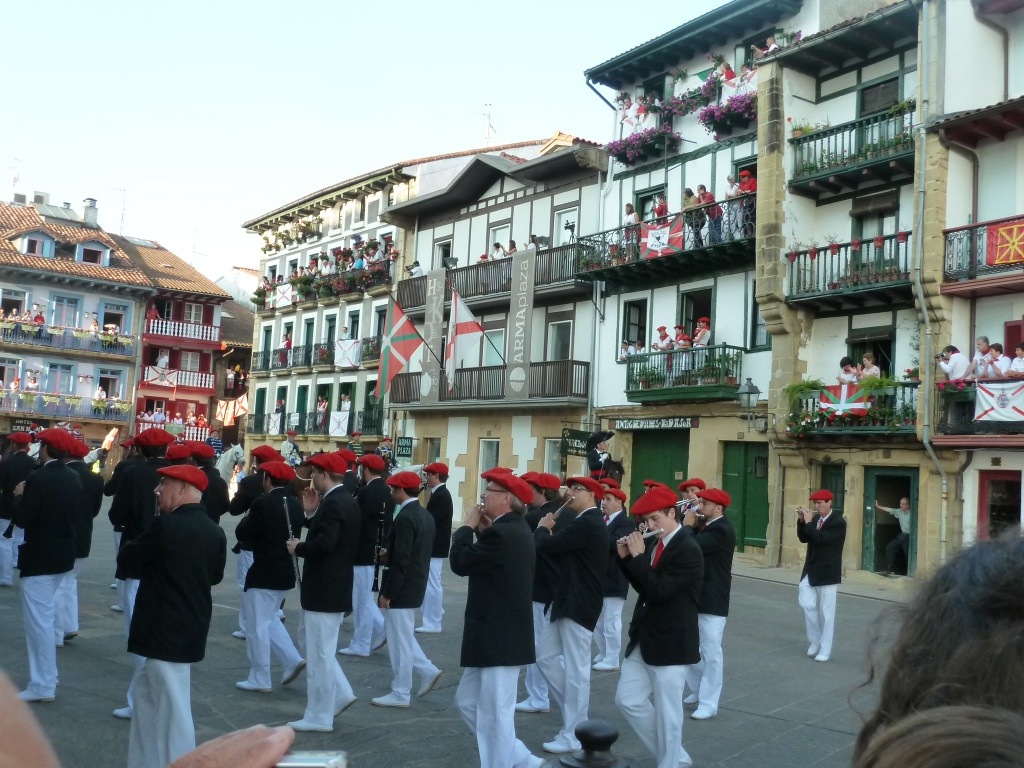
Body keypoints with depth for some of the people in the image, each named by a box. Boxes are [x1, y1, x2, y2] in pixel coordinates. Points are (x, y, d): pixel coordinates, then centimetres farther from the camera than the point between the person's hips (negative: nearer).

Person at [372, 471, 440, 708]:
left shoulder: (405, 518, -20)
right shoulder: (425, 515, 9)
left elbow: (401, 560, -23)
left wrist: (387, 593, -18)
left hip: (402, 589, -9)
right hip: (415, 586, 9)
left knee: (399, 640, 1)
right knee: (401, 636, 21)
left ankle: (400, 694, 11)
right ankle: (428, 670, 20)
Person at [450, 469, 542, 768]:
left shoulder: (502, 533, -20)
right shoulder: (513, 529, 12)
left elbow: (460, 562, -18)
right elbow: (485, 558, 15)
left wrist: (468, 526, -6)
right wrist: (483, 530, 5)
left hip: (499, 640, -11)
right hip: (494, 636, 11)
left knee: (495, 716, 0)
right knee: (467, 702, 18)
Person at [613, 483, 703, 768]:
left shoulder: (688, 550, -18)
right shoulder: (654, 543, 8)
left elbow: (658, 591, -25)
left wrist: (638, 556, -18)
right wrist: (626, 558, 2)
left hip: (670, 643, -9)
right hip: (643, 638, 9)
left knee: (667, 712, 1)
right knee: (627, 699, 12)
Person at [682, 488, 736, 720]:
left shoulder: (721, 529, -18)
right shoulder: (705, 525, 11)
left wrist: (688, 525, -14)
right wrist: (692, 526, -3)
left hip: (711, 600, -10)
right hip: (695, 596, 10)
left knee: (711, 652, -1)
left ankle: (709, 703, 6)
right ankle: (699, 691, 32)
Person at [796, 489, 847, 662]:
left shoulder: (838, 521, -13)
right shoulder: (814, 518, 8)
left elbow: (822, 538, -25)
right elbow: (803, 538, 7)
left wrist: (808, 522, -19)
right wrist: (802, 521, -5)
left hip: (827, 573, -6)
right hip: (811, 571, 6)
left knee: (826, 612, 1)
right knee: (807, 604, 1)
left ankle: (824, 650, 9)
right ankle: (814, 640, 20)